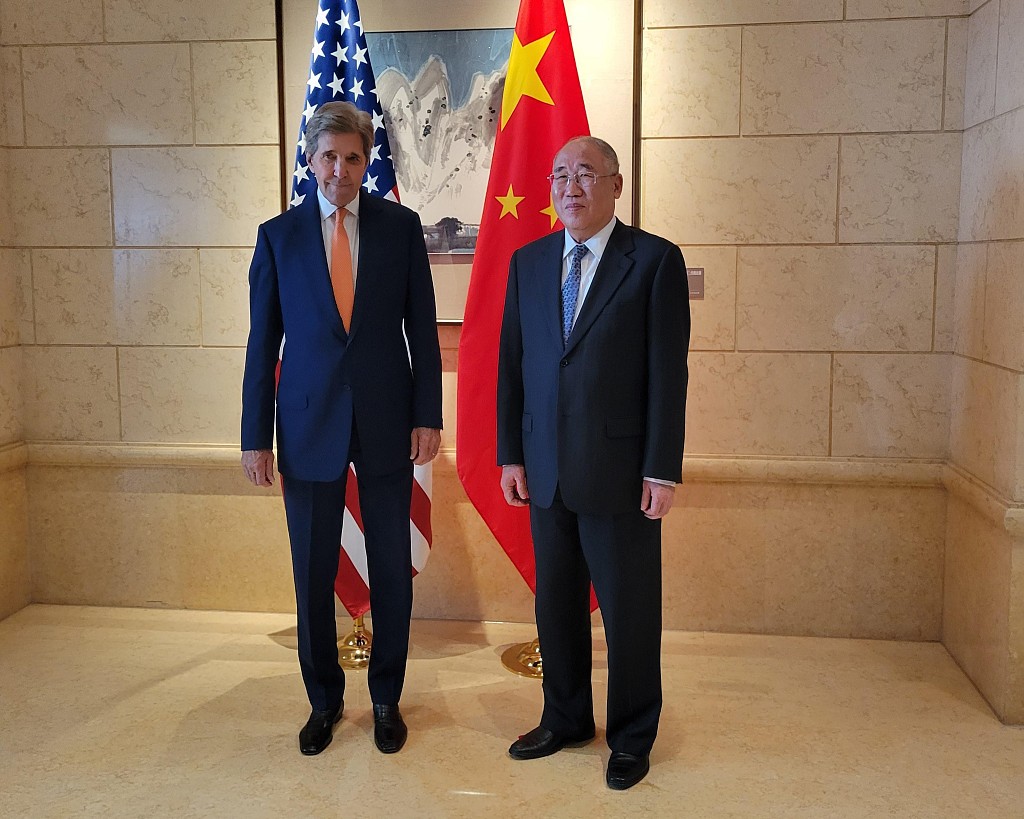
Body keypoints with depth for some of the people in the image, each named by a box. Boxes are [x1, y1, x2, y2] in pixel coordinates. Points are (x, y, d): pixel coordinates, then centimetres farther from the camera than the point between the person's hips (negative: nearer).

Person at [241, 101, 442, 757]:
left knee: (392, 569, 8)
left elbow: (423, 328, 3)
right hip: (309, 425, 0)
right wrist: (256, 436, 0)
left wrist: (427, 416, -4)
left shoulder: (401, 226, 2)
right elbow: (263, 344, 3)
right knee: (313, 573, 9)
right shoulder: (279, 236, 3)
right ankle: (324, 700, 28)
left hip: (387, 423, 0)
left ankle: (387, 698, 27)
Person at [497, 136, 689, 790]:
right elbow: (511, 363, 10)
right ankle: (566, 719, 36)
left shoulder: (656, 260, -5)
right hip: (546, 471, 5)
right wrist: (511, 454, 6)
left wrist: (663, 470, -12)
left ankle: (632, 736, 28)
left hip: (621, 471, -4)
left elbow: (668, 373, -8)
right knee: (556, 605, 16)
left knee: (630, 612, 8)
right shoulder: (529, 262, 9)